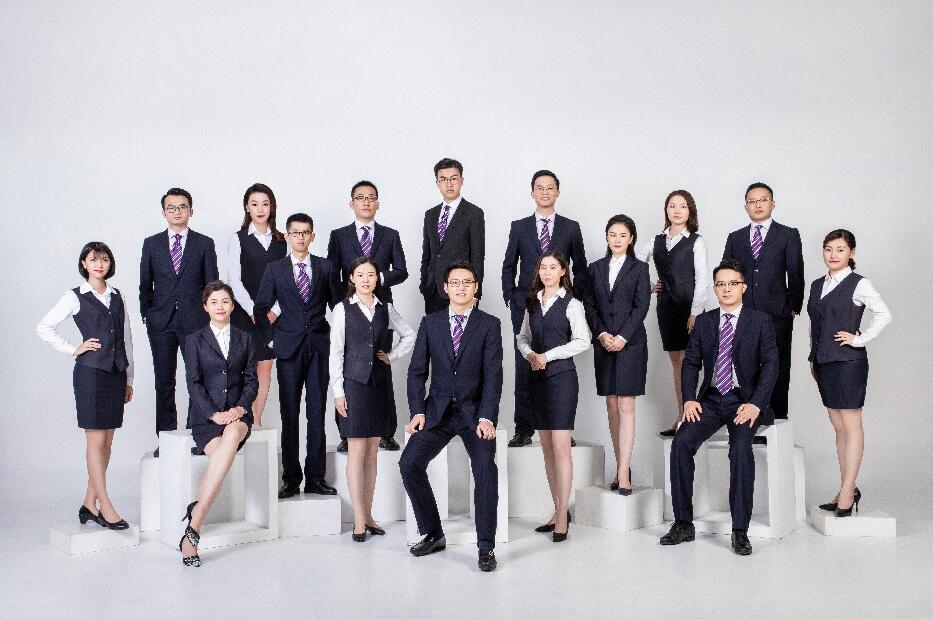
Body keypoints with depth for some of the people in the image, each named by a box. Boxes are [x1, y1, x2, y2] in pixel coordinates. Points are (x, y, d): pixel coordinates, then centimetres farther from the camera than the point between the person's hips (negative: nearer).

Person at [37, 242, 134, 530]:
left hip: (116, 373, 5)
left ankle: (89, 504, 15)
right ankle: (105, 507, -1)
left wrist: (129, 379, 14)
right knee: (96, 441, -4)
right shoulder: (75, 297, 0)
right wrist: (74, 350, -5)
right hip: (91, 371, -5)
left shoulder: (117, 296, 13)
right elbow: (44, 327, -1)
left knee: (107, 441, 6)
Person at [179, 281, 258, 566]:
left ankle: (195, 517, -39)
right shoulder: (195, 340, 10)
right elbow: (194, 383, 0)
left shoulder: (245, 339, 17)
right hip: (206, 415, -1)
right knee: (223, 452, -35)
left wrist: (240, 408, -9)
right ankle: (194, 531, -33)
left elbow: (252, 380, 10)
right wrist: (214, 414, -14)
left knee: (232, 434, -38)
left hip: (237, 413, 1)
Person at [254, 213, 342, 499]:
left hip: (319, 346, 1)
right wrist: (272, 338, 2)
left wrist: (334, 338, 7)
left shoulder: (326, 267, 8)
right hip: (288, 348, -1)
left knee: (317, 413, 1)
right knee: (289, 414, 0)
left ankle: (315, 477, 7)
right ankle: (291, 479, 5)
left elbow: (337, 306, 14)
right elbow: (260, 308, 9)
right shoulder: (275, 269, 6)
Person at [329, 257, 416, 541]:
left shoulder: (386, 309, 9)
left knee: (372, 451, 7)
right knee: (357, 451, -5)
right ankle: (359, 520, -4)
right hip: (354, 383, -4)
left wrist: (392, 355, 6)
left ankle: (367, 514, 14)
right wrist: (338, 391, -7)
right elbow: (336, 352, -3)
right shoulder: (343, 309, -1)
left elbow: (410, 336, 20)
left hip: (380, 383, 4)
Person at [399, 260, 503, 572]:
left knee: (485, 467, -25)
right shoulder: (430, 323, 8)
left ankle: (486, 546, -13)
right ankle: (433, 535, 1)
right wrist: (418, 412, -7)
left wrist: (487, 418, -17)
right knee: (409, 464, -16)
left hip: (475, 411, -2)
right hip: (438, 411, 3)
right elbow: (417, 370, 6)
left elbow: (493, 374, -7)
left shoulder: (490, 324, 1)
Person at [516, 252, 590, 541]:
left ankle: (563, 515, -6)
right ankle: (558, 510, 14)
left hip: (562, 376, -6)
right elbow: (522, 336, 17)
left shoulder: (571, 304, -2)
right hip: (537, 377, 6)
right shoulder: (532, 303, 14)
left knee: (560, 446, -9)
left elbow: (582, 341, -9)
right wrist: (530, 354, -4)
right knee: (547, 447, 7)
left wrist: (547, 356, -11)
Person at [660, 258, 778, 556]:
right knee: (681, 442, -21)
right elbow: (691, 363, 9)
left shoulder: (760, 321, 3)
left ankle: (740, 530, -22)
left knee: (741, 447, -30)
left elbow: (770, 365, -5)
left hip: (745, 401, -3)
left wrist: (755, 404, -18)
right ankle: (683, 523, -12)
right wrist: (689, 399, -7)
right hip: (710, 399, 3)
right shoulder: (704, 321, 13)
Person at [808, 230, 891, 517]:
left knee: (851, 426, -3)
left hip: (848, 362, -7)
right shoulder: (817, 285, 14)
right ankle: (849, 489, 17)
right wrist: (813, 360, 17)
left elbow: (884, 314, -12)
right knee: (839, 427, 10)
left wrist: (859, 339, -12)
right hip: (823, 363, 7)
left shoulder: (859, 284, -5)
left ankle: (847, 492, -2)